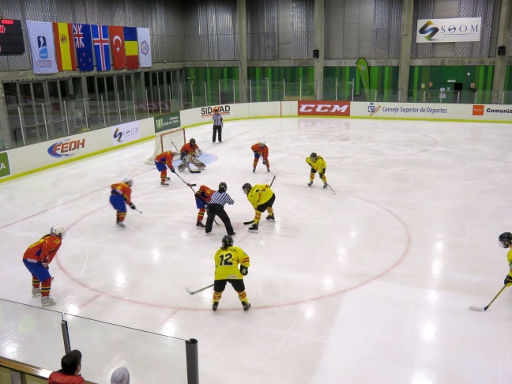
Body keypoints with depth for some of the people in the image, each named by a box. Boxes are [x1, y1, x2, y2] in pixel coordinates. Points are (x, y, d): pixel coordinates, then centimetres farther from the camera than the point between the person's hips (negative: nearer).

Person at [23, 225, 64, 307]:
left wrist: (45, 265, 47)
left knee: (37, 273, 34)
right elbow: (46, 246, -25)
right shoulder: (57, 240, -4)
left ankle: (35, 290, 52)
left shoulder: (48, 237, 25)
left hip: (26, 257, 9)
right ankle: (45, 299, 7)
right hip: (33, 260, -9)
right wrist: (45, 260, -18)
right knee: (46, 279, 1)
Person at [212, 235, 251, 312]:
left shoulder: (218, 252, 24)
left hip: (220, 274, 2)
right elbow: (245, 258, 6)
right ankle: (245, 304, 29)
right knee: (240, 289, 20)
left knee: (217, 290, 25)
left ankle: (215, 304, 37)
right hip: (234, 274, -1)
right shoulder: (237, 249, 18)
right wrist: (244, 267, 17)